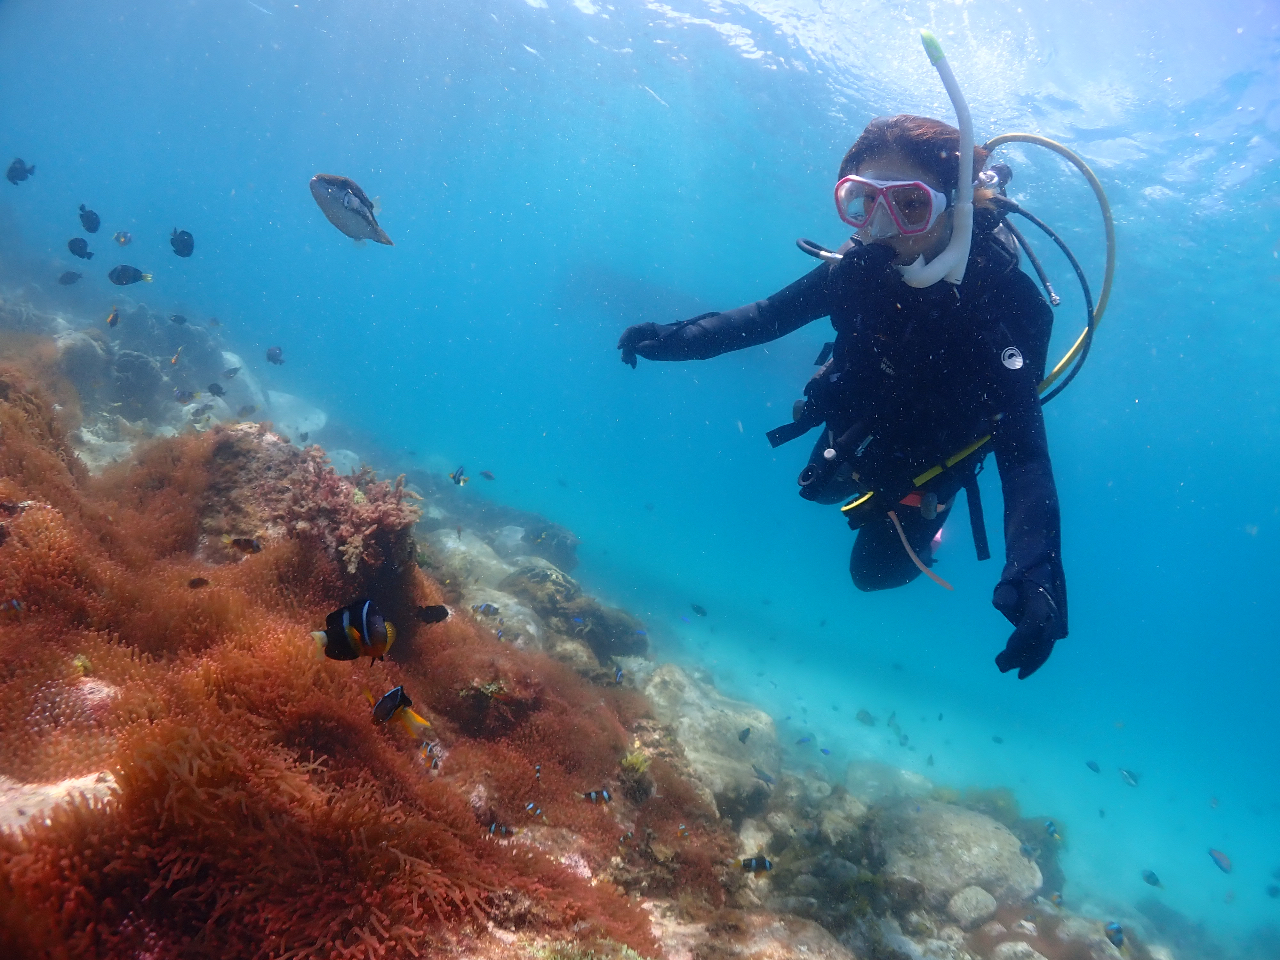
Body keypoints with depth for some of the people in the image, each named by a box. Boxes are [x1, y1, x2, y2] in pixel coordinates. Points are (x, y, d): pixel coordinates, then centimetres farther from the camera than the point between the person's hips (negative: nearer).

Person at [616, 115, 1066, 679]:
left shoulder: (999, 301, -41)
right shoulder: (863, 262, -28)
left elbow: (1023, 448, -46)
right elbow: (774, 313, -12)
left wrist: (1035, 573, -62)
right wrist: (675, 338, -22)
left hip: (926, 454, -4)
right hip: (859, 422, 5)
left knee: (875, 569, 10)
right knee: (820, 490, 29)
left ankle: (921, 523, 41)